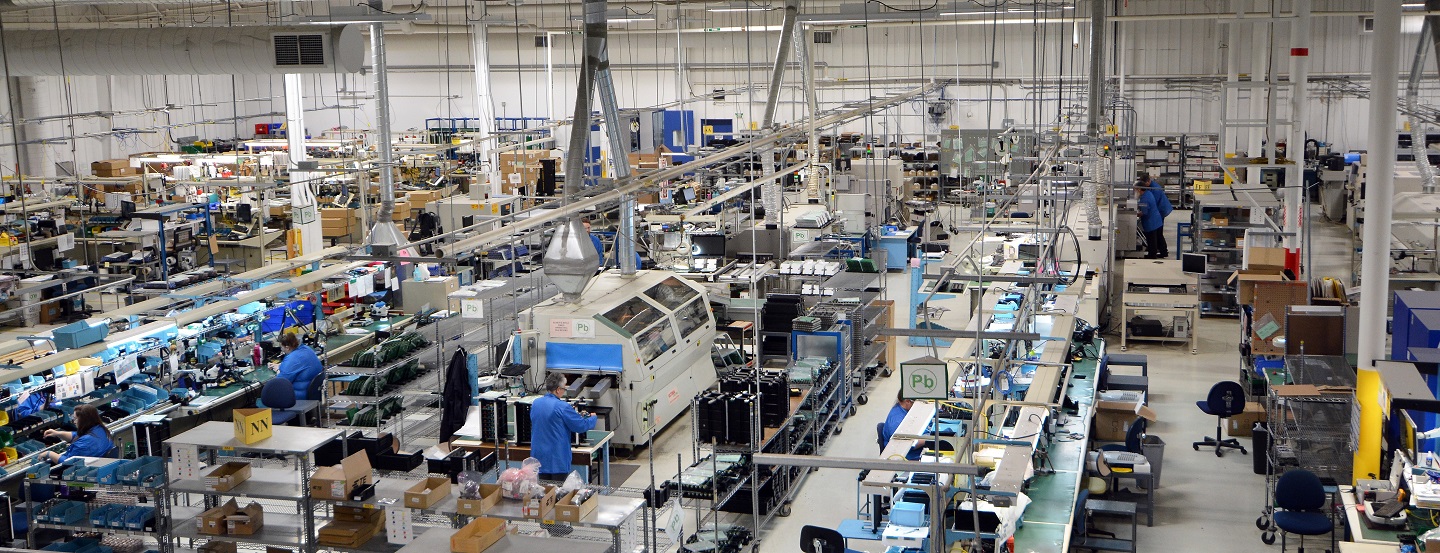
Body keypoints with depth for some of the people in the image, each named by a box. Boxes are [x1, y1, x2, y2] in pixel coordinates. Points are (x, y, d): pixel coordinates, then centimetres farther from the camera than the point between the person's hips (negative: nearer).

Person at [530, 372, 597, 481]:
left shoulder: (536, 403, 3)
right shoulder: (562, 407, -18)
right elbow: (581, 426, -11)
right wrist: (593, 418, 10)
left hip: (539, 456, 6)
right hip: (558, 459, -6)